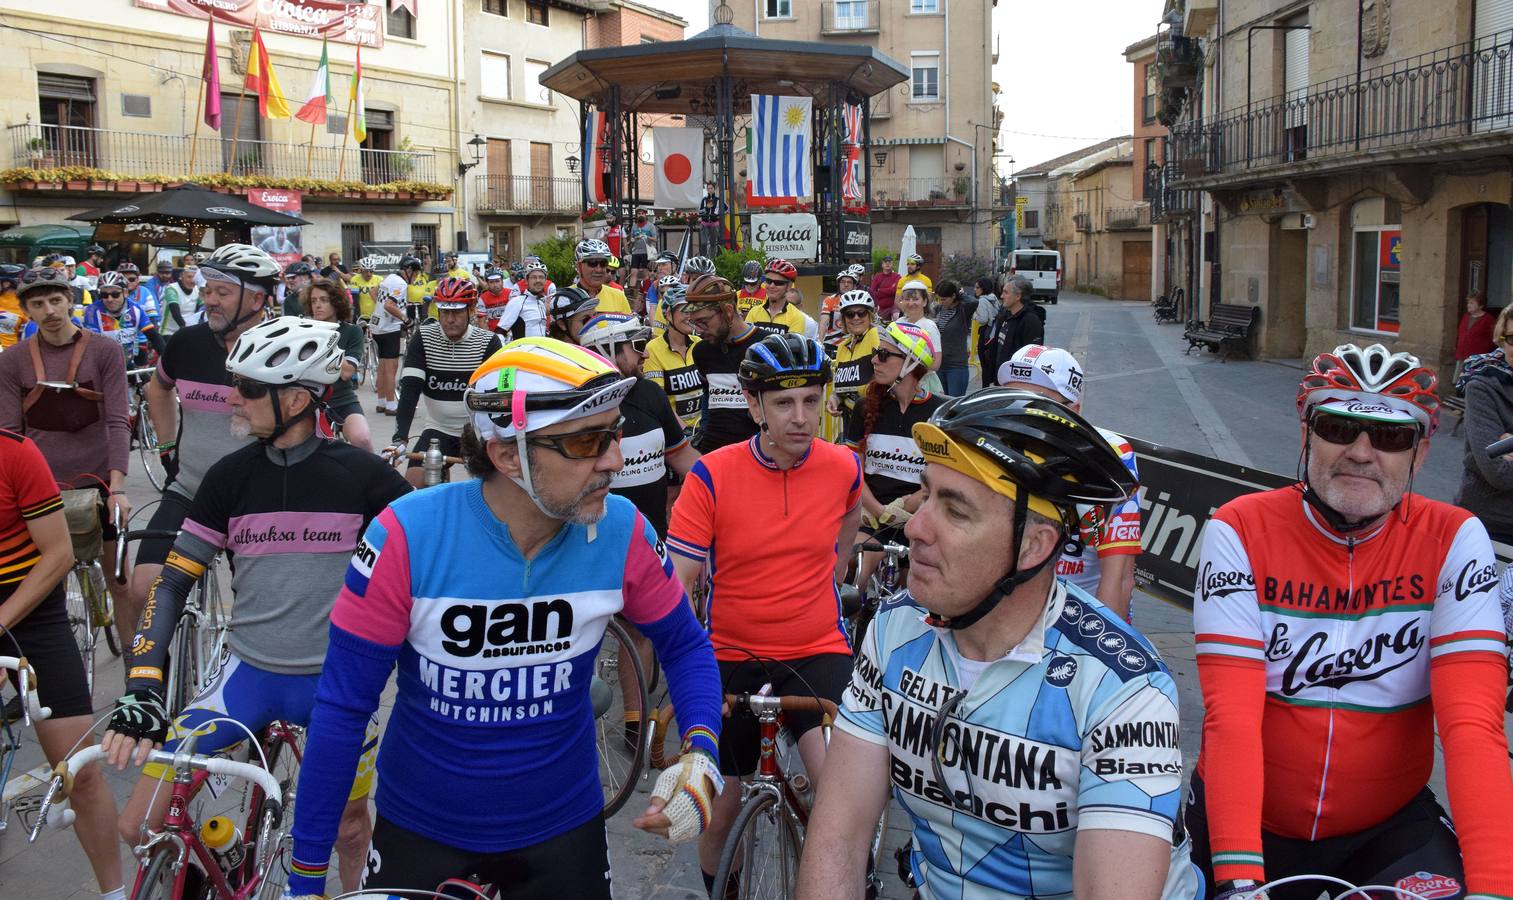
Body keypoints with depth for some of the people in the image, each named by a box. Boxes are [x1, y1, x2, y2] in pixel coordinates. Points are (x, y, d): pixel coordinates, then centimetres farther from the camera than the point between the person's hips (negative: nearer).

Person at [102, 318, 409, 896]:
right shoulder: (231, 476, -3)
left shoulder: (362, 475, -10)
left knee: (350, 827, 14)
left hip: (338, 678, -2)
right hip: (250, 673, 2)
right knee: (139, 829, -5)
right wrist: (142, 687, -15)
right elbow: (175, 582, -3)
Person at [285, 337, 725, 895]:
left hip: (562, 827, 1)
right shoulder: (408, 536, -23)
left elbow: (684, 645, -1)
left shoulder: (622, 531, -17)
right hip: (419, 830, -1)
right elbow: (343, 706, -16)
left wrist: (700, 752, -18)